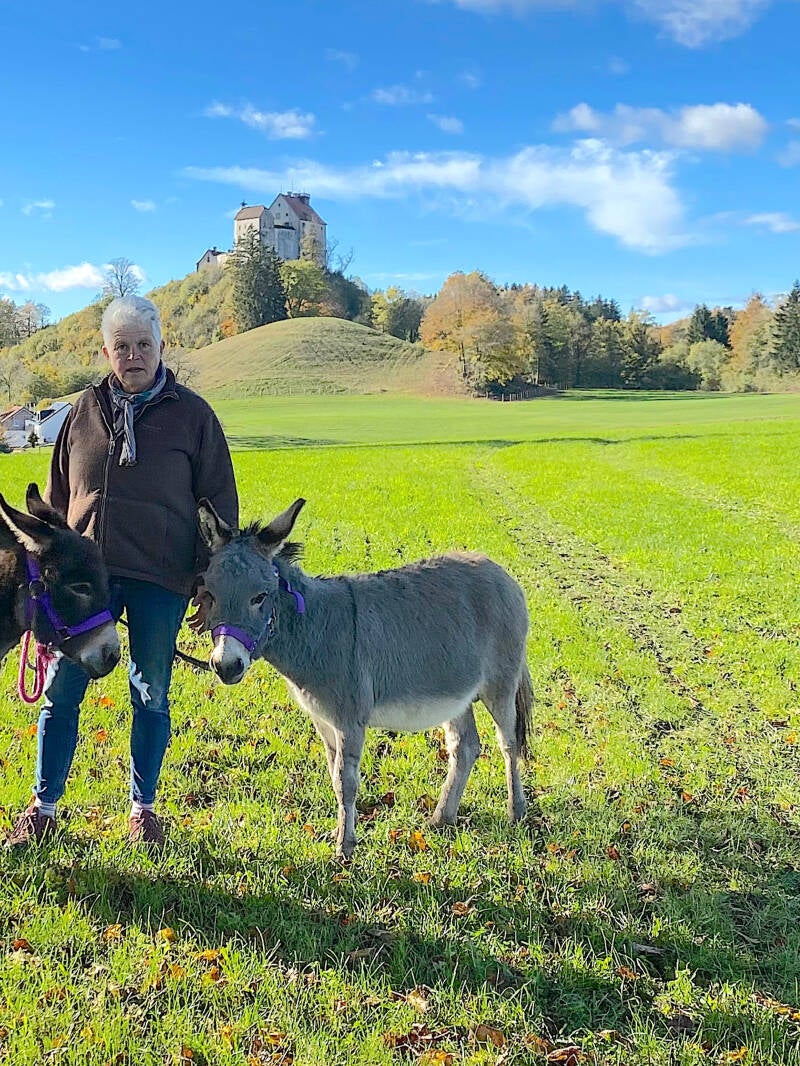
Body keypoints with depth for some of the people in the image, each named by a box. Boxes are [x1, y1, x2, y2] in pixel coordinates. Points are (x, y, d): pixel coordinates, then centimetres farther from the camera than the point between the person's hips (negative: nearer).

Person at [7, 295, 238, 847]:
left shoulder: (192, 414, 1)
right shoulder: (85, 411, 9)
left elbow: (219, 502, 3)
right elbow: (56, 497, 17)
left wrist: (210, 582, -2)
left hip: (160, 579, -2)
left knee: (151, 694, 9)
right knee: (61, 690, 5)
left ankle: (144, 807, 25)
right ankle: (44, 806, 20)